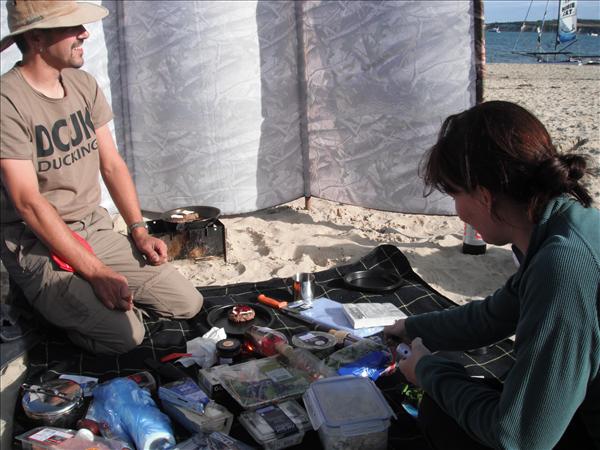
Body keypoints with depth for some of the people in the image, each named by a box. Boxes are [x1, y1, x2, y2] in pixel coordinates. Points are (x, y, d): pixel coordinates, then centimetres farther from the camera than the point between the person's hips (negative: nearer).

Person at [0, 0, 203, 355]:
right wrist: (96, 272, -23)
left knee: (189, 304, -1)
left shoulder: (84, 84, 6)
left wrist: (139, 230, 0)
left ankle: (77, 298, 13)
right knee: (124, 333, -24)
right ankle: (44, 302, 4)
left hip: (97, 230, 7)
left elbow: (112, 165, 11)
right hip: (38, 246, -7)